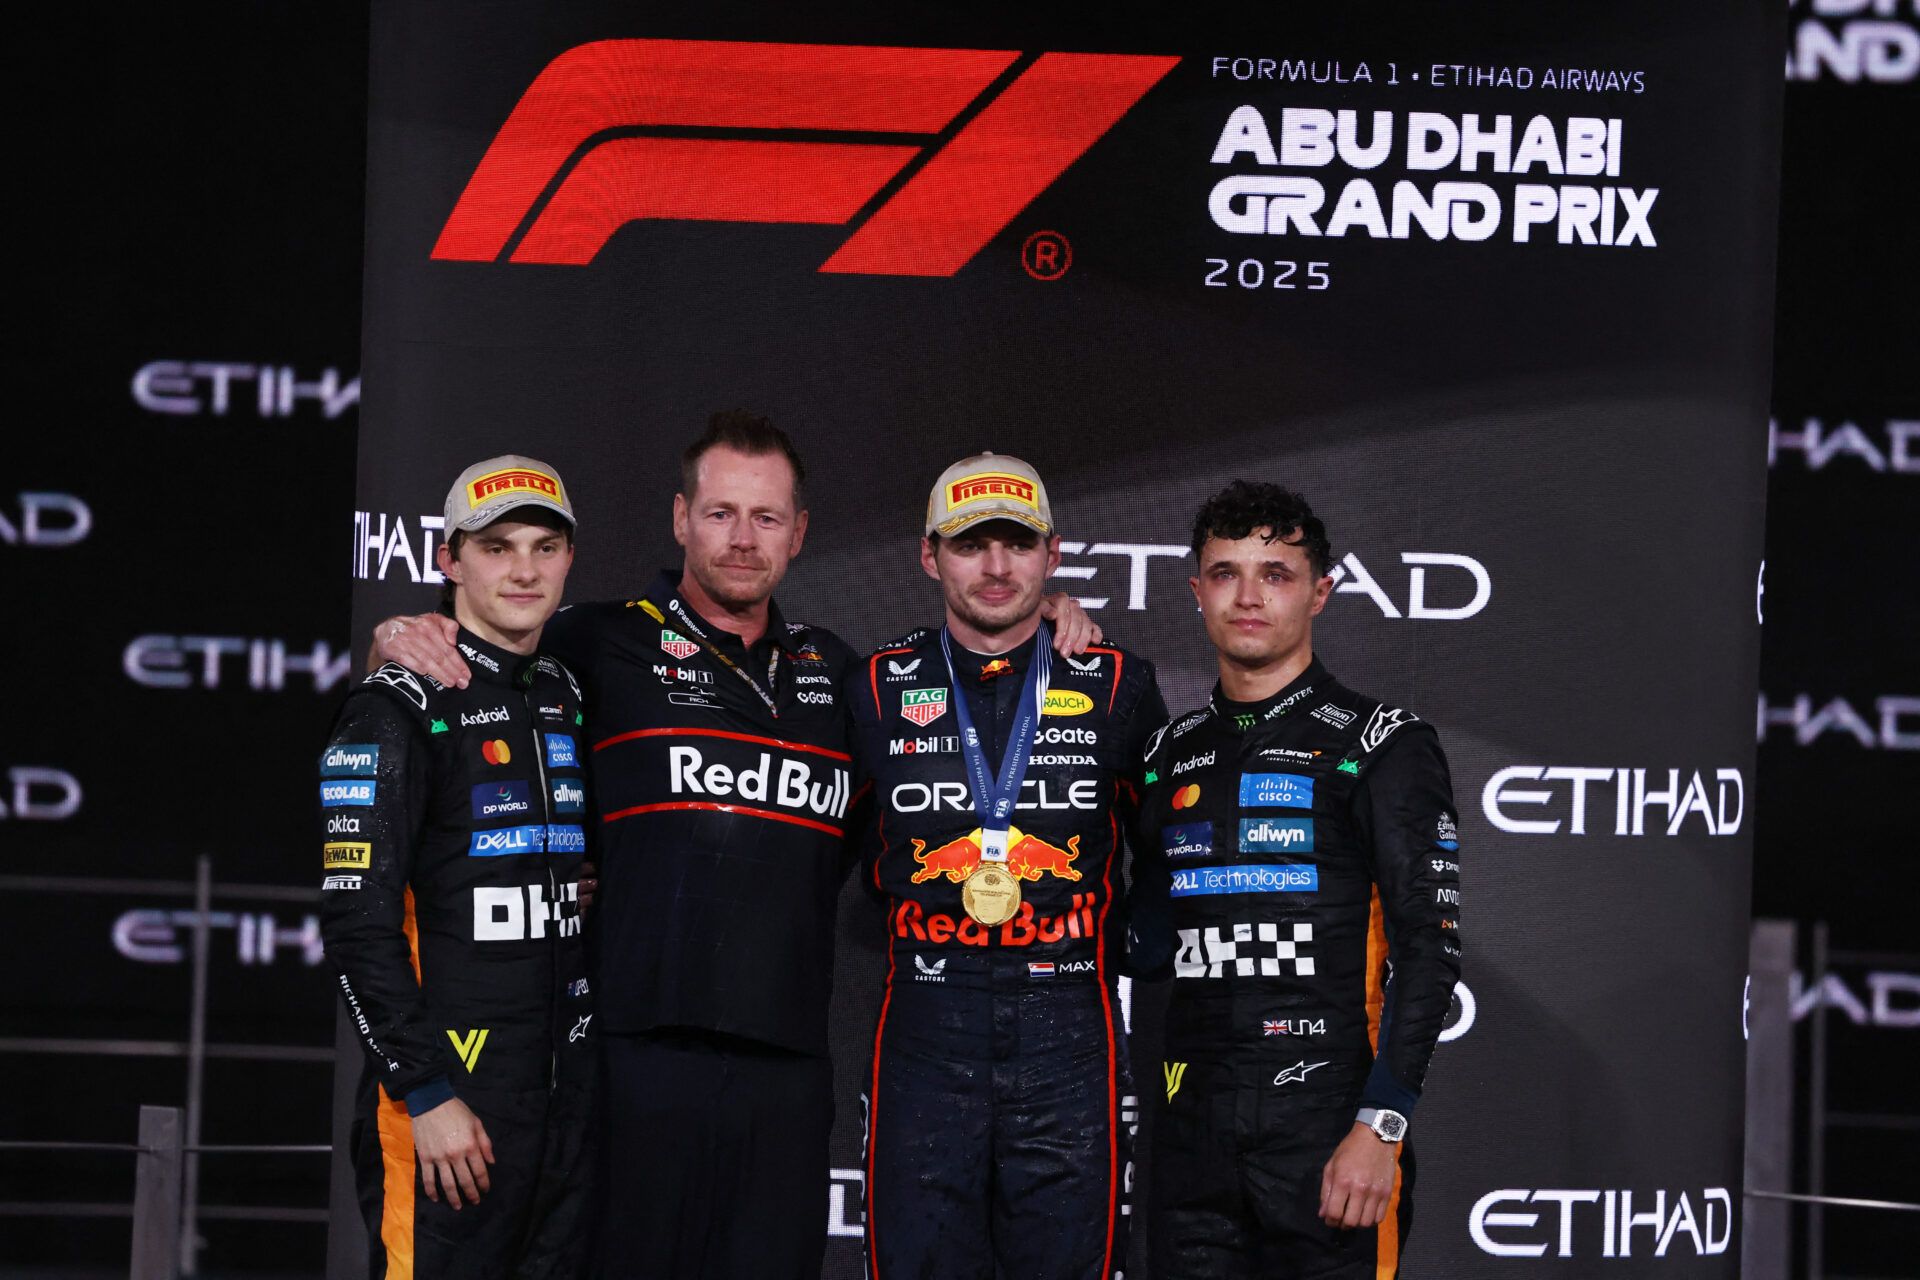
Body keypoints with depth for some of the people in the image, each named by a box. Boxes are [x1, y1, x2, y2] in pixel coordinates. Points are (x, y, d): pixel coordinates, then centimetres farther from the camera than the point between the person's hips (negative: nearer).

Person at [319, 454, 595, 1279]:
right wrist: (426, 1094, -17)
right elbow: (358, 919, -13)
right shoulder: (400, 710, -7)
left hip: (571, 1089, 7)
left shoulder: (572, 705, 15)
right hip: (450, 1094, -7)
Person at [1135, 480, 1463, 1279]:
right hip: (1193, 1131, 5)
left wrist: (1380, 1127, -15)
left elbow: (1428, 944, -7)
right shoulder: (1174, 755, 16)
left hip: (1327, 1128, -5)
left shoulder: (1382, 747, -1)